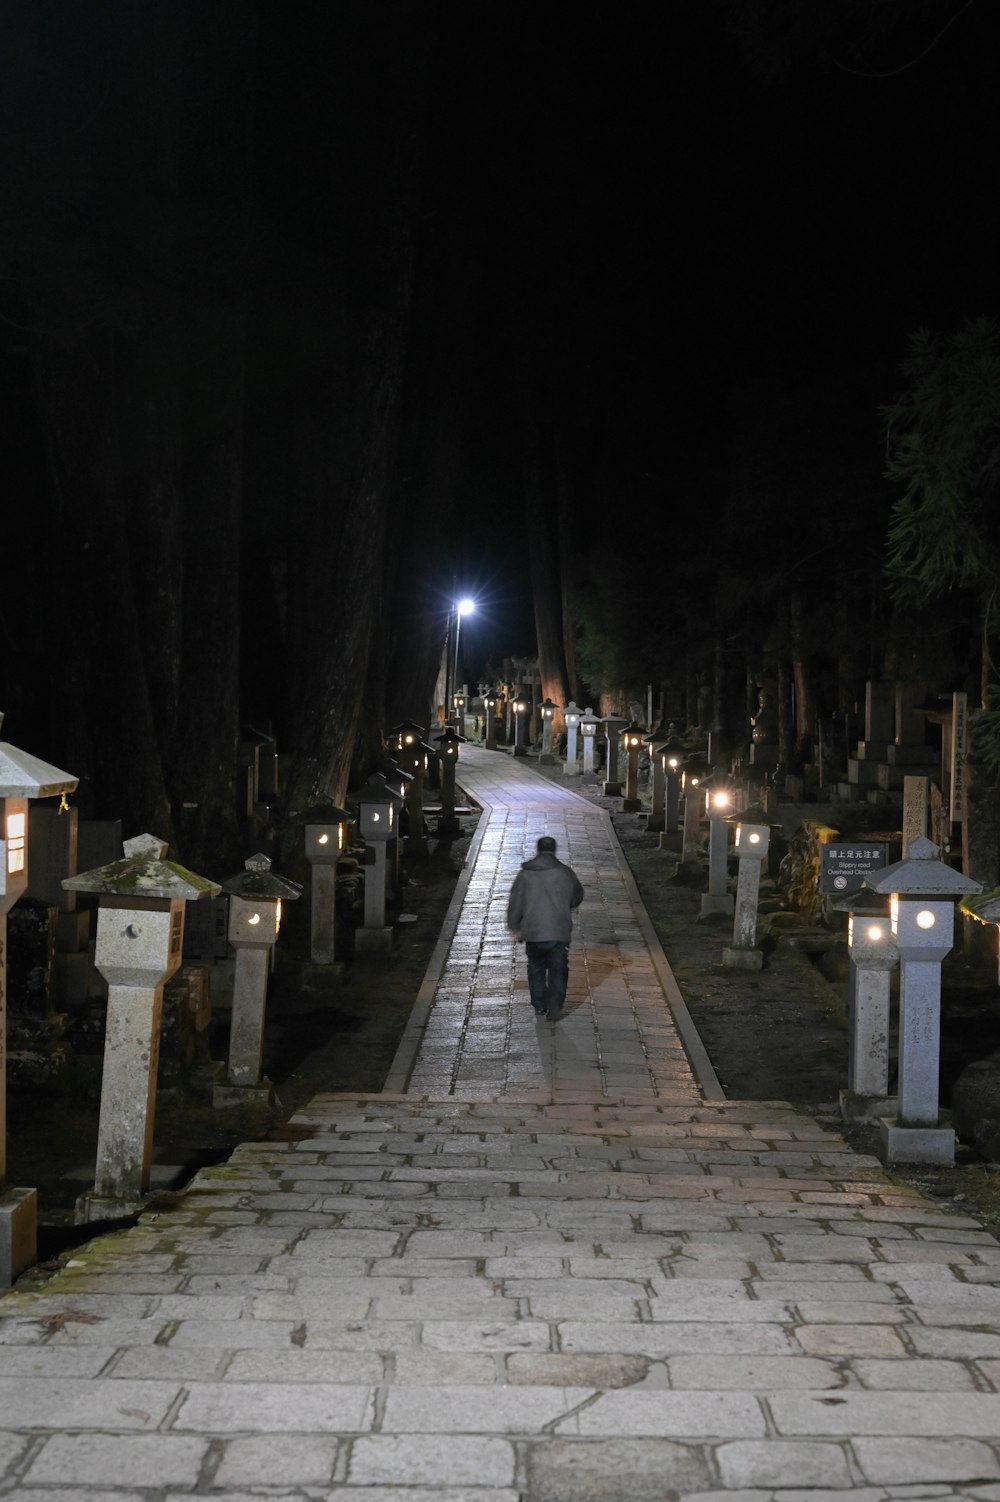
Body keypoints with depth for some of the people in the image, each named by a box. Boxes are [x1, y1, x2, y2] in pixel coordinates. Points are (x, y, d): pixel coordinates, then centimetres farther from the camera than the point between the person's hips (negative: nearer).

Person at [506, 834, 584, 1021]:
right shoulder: (565, 873, -2)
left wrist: (515, 926, 14)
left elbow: (515, 903, 2)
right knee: (558, 972, 6)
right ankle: (555, 1009, 1)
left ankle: (539, 1005, 23)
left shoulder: (525, 874, -2)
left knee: (536, 969, 19)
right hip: (560, 933, -1)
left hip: (533, 933, 1)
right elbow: (577, 897, 15)